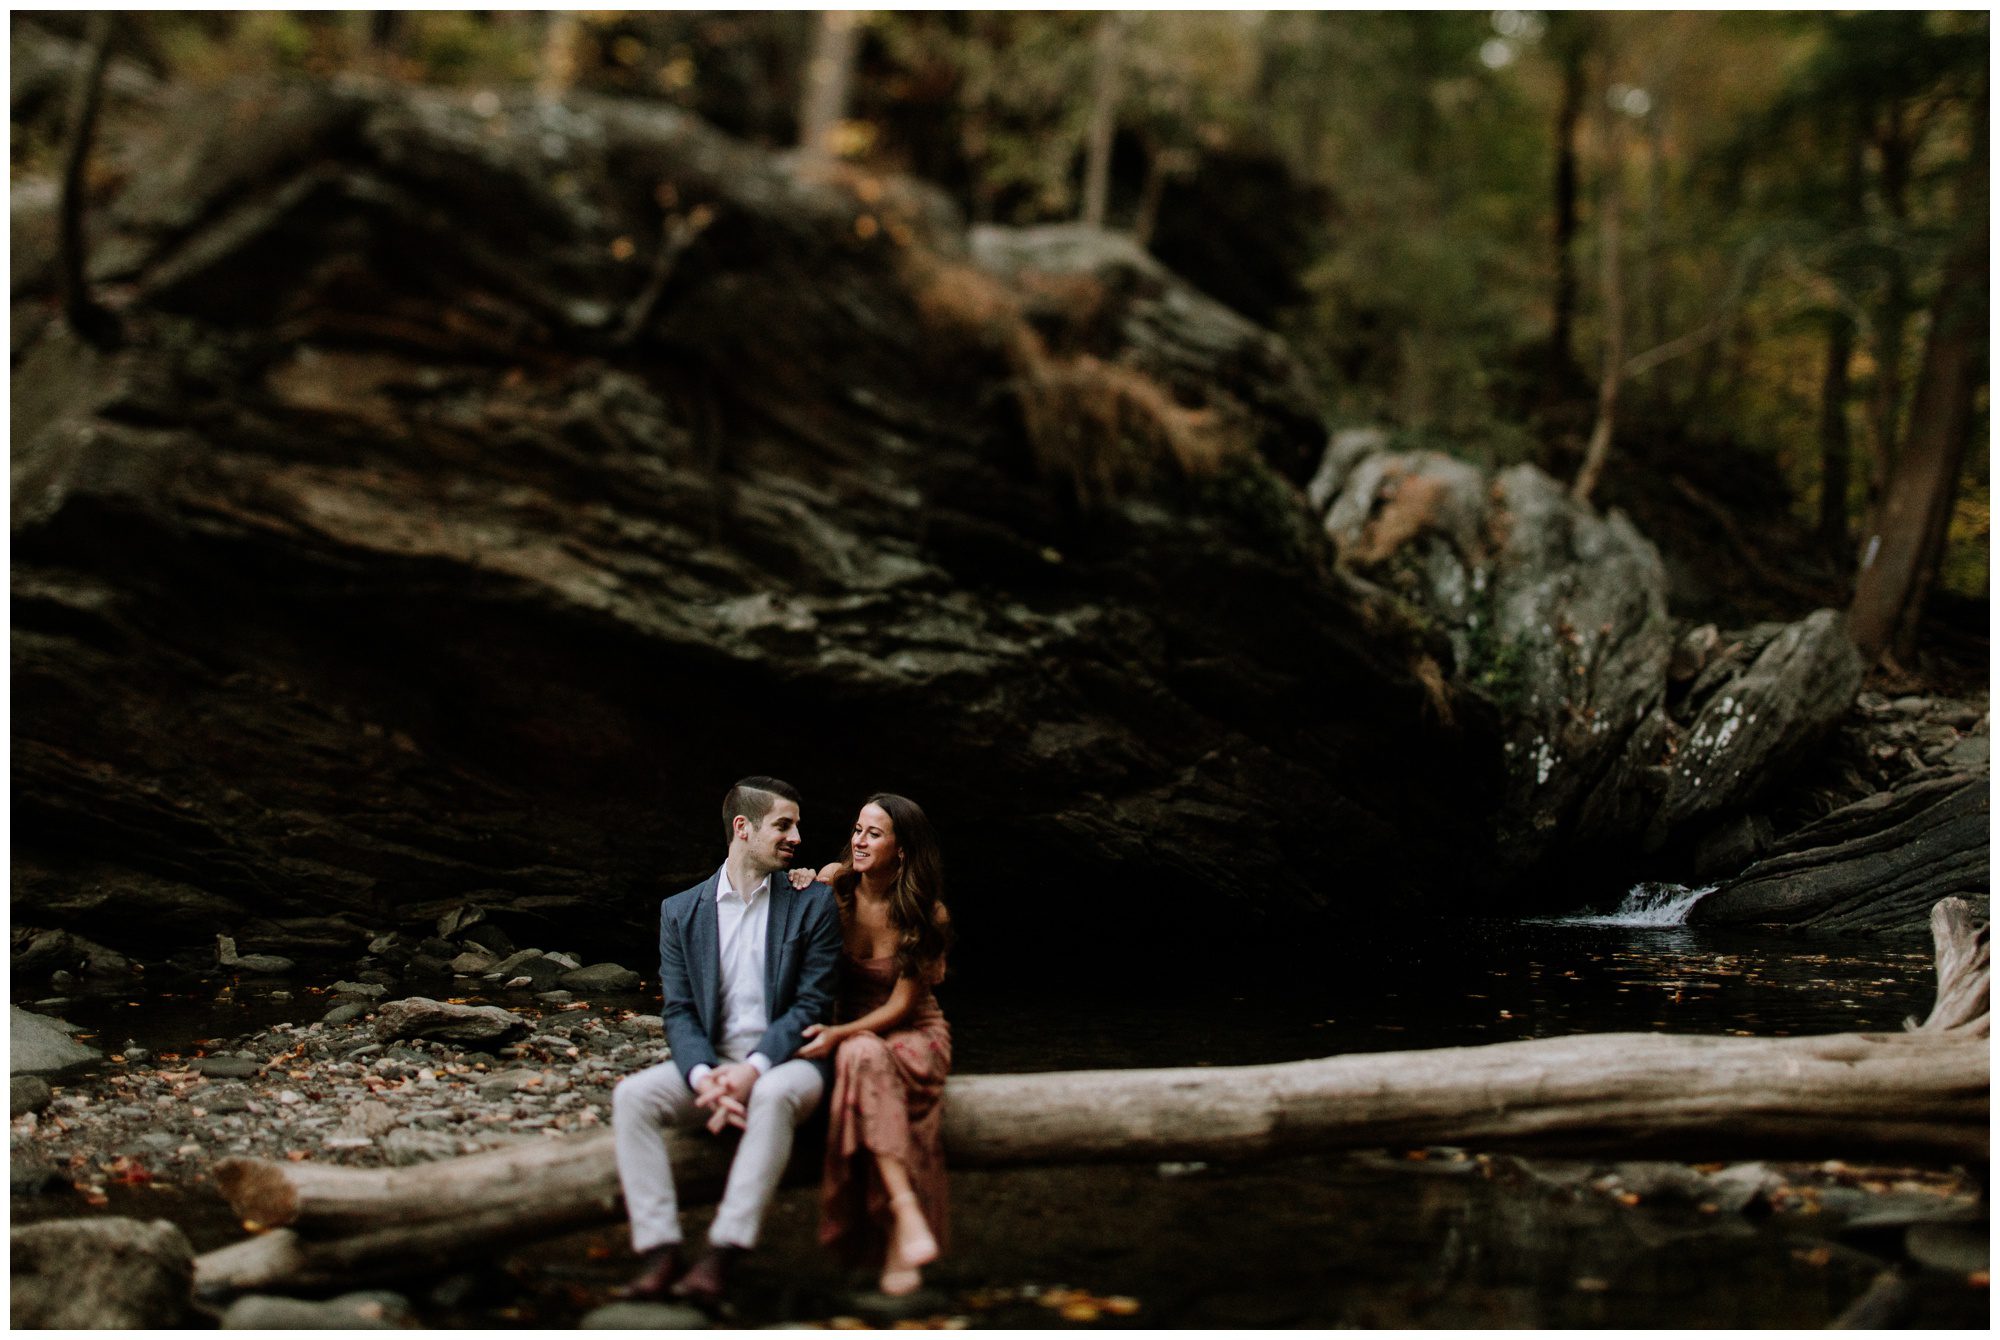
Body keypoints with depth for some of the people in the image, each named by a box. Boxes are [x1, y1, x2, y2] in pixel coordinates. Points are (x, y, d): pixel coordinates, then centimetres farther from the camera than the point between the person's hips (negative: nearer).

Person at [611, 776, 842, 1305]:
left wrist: (752, 1070, -19)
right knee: (631, 1095, -24)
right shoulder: (681, 911, 9)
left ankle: (721, 1256, -39)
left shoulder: (812, 903, 3)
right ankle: (659, 1253, -28)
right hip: (710, 1061, 3)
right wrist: (704, 1076, -19)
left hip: (786, 1060, -3)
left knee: (772, 1097, -37)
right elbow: (678, 1010, 2)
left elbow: (812, 1005, -4)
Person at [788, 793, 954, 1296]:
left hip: (913, 1032, -2)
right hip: (847, 1032, 2)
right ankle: (907, 1216, -47)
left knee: (862, 1055, -38)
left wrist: (839, 1034, -25)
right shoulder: (833, 882, -5)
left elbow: (901, 1005, -11)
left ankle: (895, 1240, -41)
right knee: (863, 1057, -36)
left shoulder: (925, 914, -13)